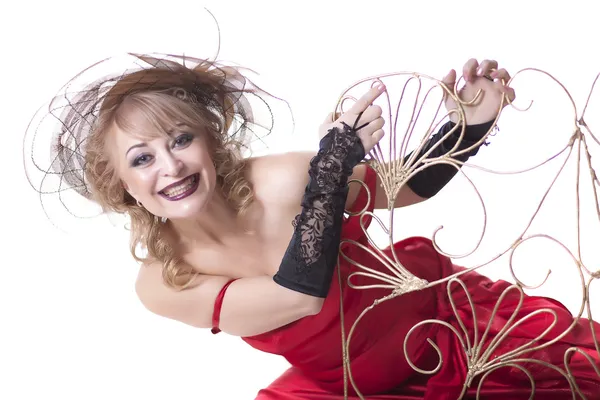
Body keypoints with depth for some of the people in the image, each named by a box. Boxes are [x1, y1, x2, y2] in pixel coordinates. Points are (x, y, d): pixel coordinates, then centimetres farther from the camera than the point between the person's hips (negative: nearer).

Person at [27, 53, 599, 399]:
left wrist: (469, 125, -23)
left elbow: (410, 185, -5)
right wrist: (334, 161, -38)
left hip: (440, 319, -1)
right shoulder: (160, 285, -16)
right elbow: (302, 294, -30)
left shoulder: (282, 182, -22)